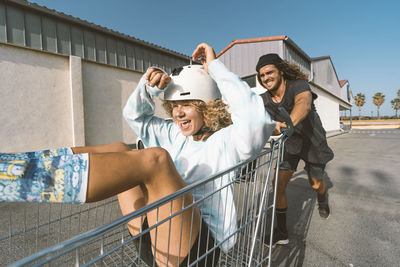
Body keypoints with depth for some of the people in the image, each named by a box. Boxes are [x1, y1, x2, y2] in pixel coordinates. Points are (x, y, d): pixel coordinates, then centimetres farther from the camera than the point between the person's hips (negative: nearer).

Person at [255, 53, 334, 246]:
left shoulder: (298, 85, -28)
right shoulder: (264, 100, -13)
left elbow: (304, 103, -50)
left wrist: (289, 123, -71)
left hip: (313, 142, -2)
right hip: (290, 145, 3)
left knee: (316, 184, 15)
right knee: (279, 185, -8)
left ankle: (322, 201, 56)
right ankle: (281, 233, 9)